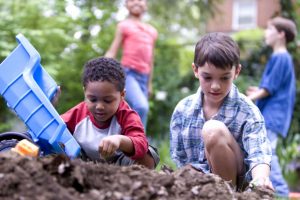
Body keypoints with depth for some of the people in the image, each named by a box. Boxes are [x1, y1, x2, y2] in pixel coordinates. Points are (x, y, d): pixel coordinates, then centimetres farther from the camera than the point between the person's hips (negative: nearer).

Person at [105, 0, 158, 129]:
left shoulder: (152, 31, 19)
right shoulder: (124, 26, 5)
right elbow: (112, 52, 1)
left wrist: (149, 84, 23)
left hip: (143, 77, 5)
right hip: (127, 73, -5)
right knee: (141, 107, -28)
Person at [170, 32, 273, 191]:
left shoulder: (247, 112, -10)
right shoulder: (183, 109, -1)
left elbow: (259, 155, -23)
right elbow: (179, 160, 4)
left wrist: (261, 179, -46)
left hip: (237, 183, -3)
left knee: (213, 130, -27)